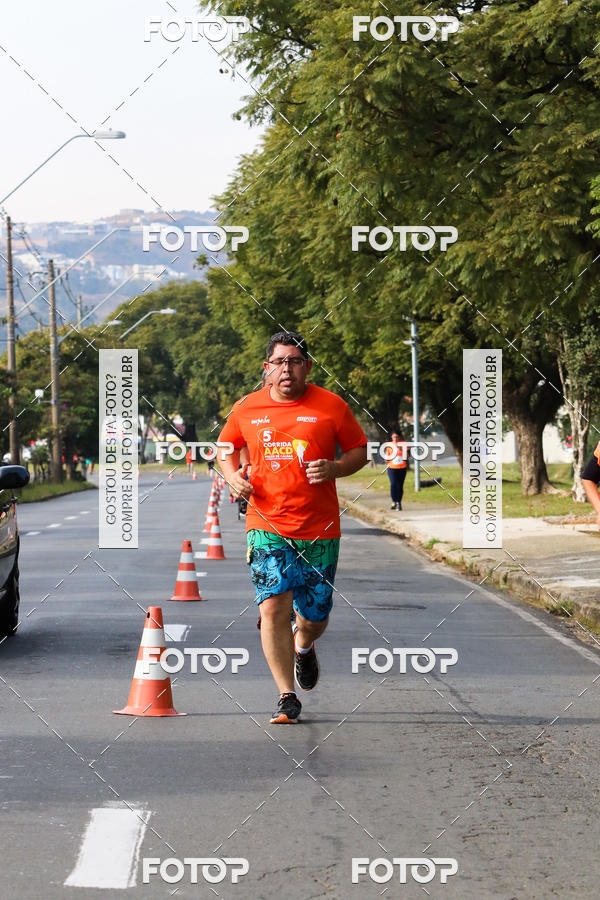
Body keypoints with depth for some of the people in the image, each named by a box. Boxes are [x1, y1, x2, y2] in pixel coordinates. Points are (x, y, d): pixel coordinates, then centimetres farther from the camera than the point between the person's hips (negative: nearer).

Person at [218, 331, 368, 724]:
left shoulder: (331, 406, -1)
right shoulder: (246, 408, 4)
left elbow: (360, 451, 7)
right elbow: (227, 447, 21)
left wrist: (335, 469, -13)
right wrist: (233, 474, 1)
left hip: (319, 529, 0)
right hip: (266, 526, 0)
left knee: (316, 616, 8)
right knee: (273, 607, -14)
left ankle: (304, 647, 46)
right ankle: (287, 697, -5)